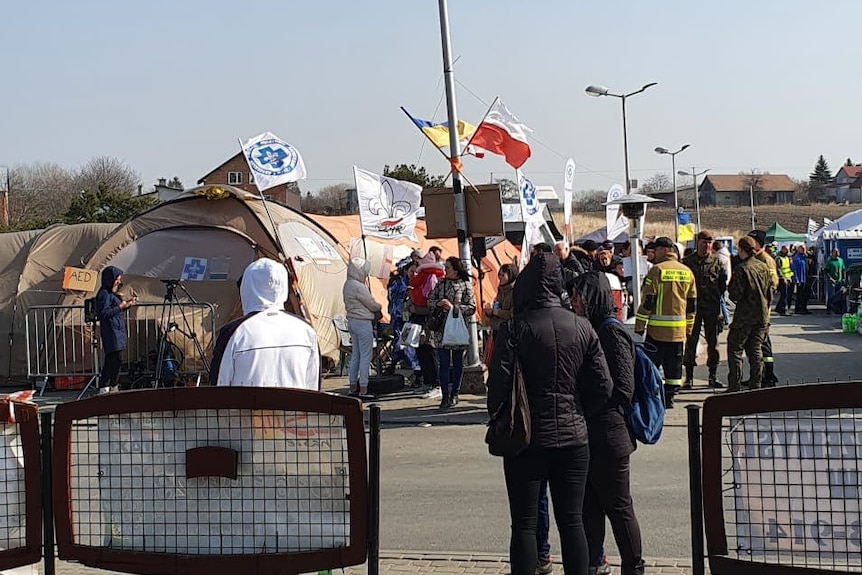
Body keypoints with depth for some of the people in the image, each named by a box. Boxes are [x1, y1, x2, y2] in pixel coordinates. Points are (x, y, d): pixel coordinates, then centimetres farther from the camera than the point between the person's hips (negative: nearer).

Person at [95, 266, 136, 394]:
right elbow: (103, 313, -19)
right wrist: (120, 307, -16)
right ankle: (104, 388, -10)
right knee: (113, 360, -12)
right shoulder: (104, 294, -12)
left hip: (118, 330, 10)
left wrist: (127, 304, 10)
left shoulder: (113, 294, 17)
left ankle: (114, 387, 15)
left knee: (115, 361, 11)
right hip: (111, 331, -10)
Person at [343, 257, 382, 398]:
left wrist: (375, 308, 8)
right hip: (363, 323, -9)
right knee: (365, 356, -4)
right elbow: (372, 305, -13)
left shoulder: (347, 285, 11)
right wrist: (379, 307, 9)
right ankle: (363, 389, -2)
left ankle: (353, 386, 18)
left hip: (352, 321, 10)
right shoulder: (359, 287, -19)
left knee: (355, 354, 14)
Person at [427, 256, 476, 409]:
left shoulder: (466, 285, -1)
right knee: (443, 362, -4)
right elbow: (430, 301, 14)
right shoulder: (440, 284, 10)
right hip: (441, 328, 2)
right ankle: (445, 395, -3)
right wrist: (438, 303, -8)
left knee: (457, 362, 7)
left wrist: (454, 307, -15)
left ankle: (454, 394, 17)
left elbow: (472, 308, -5)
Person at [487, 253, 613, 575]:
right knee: (572, 521, 10)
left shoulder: (514, 329, -10)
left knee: (524, 524, 4)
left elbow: (498, 387, -15)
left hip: (526, 440, -3)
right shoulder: (582, 328, 1)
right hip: (573, 439, 3)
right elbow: (603, 388, 1)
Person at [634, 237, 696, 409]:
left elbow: (647, 301, -10)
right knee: (674, 365, 10)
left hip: (658, 328, -5)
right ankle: (669, 397, 12)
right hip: (679, 329, 5)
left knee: (651, 364, 2)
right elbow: (692, 304, 14)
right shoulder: (687, 272, 9)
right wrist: (689, 328, 21)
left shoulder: (657, 270, -9)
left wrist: (639, 325, -4)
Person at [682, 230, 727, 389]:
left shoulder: (717, 262, 6)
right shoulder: (687, 261, 3)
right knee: (691, 341, 0)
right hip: (693, 306, -1)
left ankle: (713, 376, 16)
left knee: (713, 341, 6)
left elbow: (723, 283, 11)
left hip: (712, 307, 1)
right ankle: (689, 377, 6)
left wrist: (718, 297, 2)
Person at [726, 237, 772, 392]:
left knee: (735, 349, 1)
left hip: (744, 315, -6)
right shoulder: (764, 267, 6)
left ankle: (735, 387, -2)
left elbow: (735, 295, -16)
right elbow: (770, 292, 12)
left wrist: (730, 287, 4)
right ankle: (756, 386, 12)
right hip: (762, 315, 6)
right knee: (756, 350, 12)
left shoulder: (742, 268, -14)